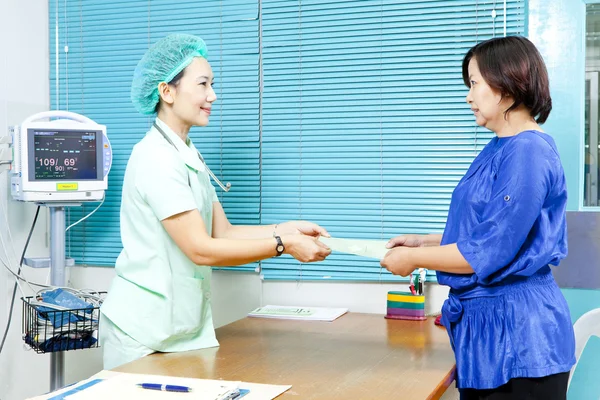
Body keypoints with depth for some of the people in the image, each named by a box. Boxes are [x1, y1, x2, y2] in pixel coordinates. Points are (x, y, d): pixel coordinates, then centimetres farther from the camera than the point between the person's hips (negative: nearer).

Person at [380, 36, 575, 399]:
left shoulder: (528, 152, -20)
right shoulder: (500, 149, 11)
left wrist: (414, 258, -11)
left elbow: (489, 252, -22)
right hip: (487, 321, 9)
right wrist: (424, 241, 11)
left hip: (517, 332, -9)